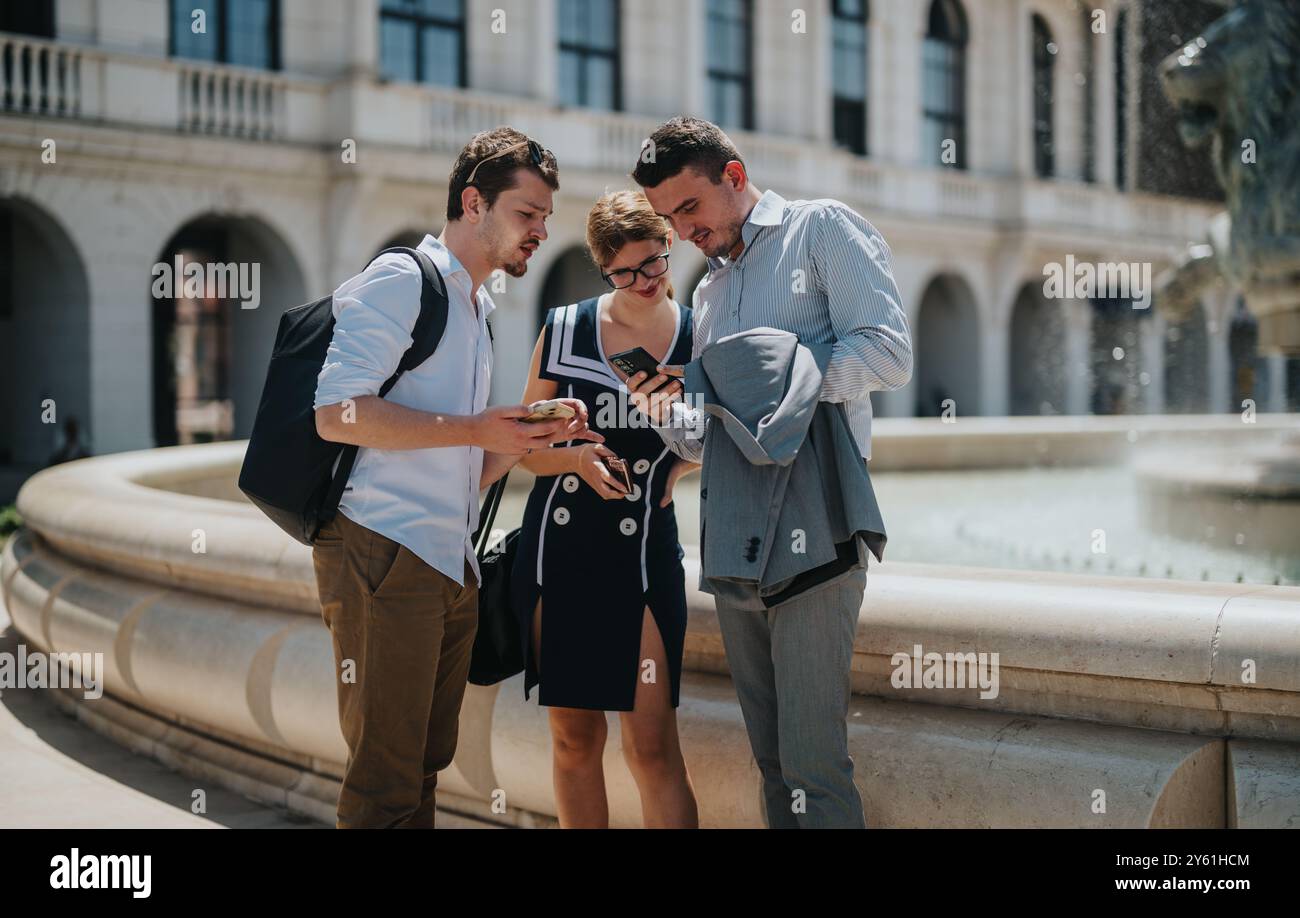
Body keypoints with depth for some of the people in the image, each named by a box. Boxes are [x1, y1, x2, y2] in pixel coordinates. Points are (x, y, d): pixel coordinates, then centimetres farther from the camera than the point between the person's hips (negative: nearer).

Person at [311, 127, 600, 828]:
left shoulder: (477, 311, 25)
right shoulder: (400, 279, -3)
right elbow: (337, 413, -17)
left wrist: (533, 433, 7)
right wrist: (477, 429, -15)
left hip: (452, 566, 9)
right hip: (384, 557, -9)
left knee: (423, 770, 10)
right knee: (385, 784, -7)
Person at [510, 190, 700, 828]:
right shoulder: (564, 329, 2)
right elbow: (527, 446, 5)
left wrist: (683, 462, -2)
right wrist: (577, 459, -15)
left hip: (644, 554, -1)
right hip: (558, 551, 2)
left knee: (652, 747, -9)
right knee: (574, 739, 8)